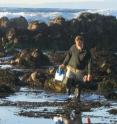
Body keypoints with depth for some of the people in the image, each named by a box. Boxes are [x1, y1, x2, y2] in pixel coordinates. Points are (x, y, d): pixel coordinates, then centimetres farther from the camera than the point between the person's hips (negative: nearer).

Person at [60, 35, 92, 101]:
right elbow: (68, 55, 7)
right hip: (71, 68, 1)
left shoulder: (87, 52, -15)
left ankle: (78, 97, 24)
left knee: (79, 86, 2)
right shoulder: (73, 48, -10)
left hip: (80, 70, -1)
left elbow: (89, 63, -9)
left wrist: (89, 74, -11)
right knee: (67, 82, -15)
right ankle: (69, 88, 20)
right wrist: (64, 64, 15)